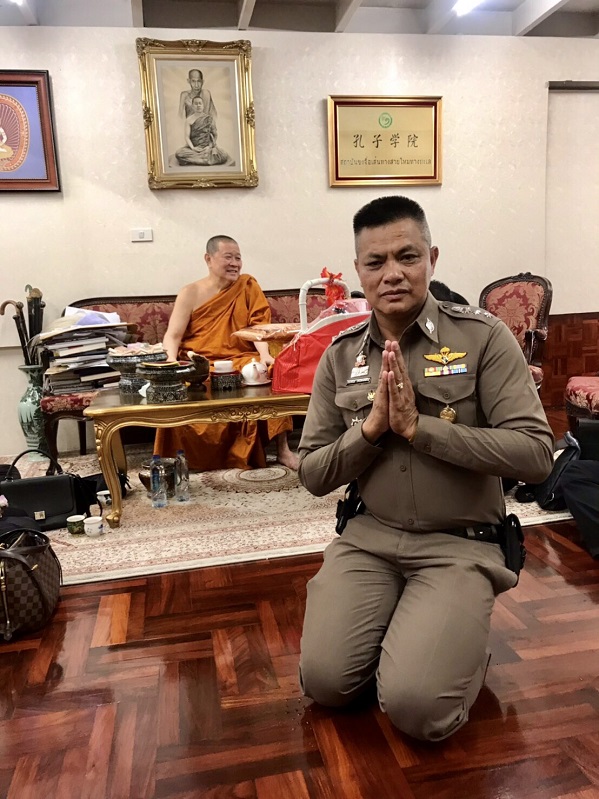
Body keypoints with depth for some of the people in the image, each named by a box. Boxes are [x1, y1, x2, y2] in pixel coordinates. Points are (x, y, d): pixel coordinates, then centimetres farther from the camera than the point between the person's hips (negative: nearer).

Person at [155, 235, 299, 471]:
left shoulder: (248, 285, 10)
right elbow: (173, 335, 1)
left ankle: (283, 450, -21)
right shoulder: (190, 293, 7)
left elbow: (258, 326, -1)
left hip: (241, 361, 1)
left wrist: (264, 354, -21)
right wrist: (172, 362, -20)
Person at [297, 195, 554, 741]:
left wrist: (419, 427, -22)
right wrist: (371, 426, -17)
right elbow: (313, 477, 1)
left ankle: (459, 644, 16)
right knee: (325, 683, -9)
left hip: (460, 543, -3)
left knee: (415, 708, -16)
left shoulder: (483, 337, -8)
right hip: (368, 536, 3)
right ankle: (394, 635, 21)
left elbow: (536, 454, -16)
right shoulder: (340, 356, 2)